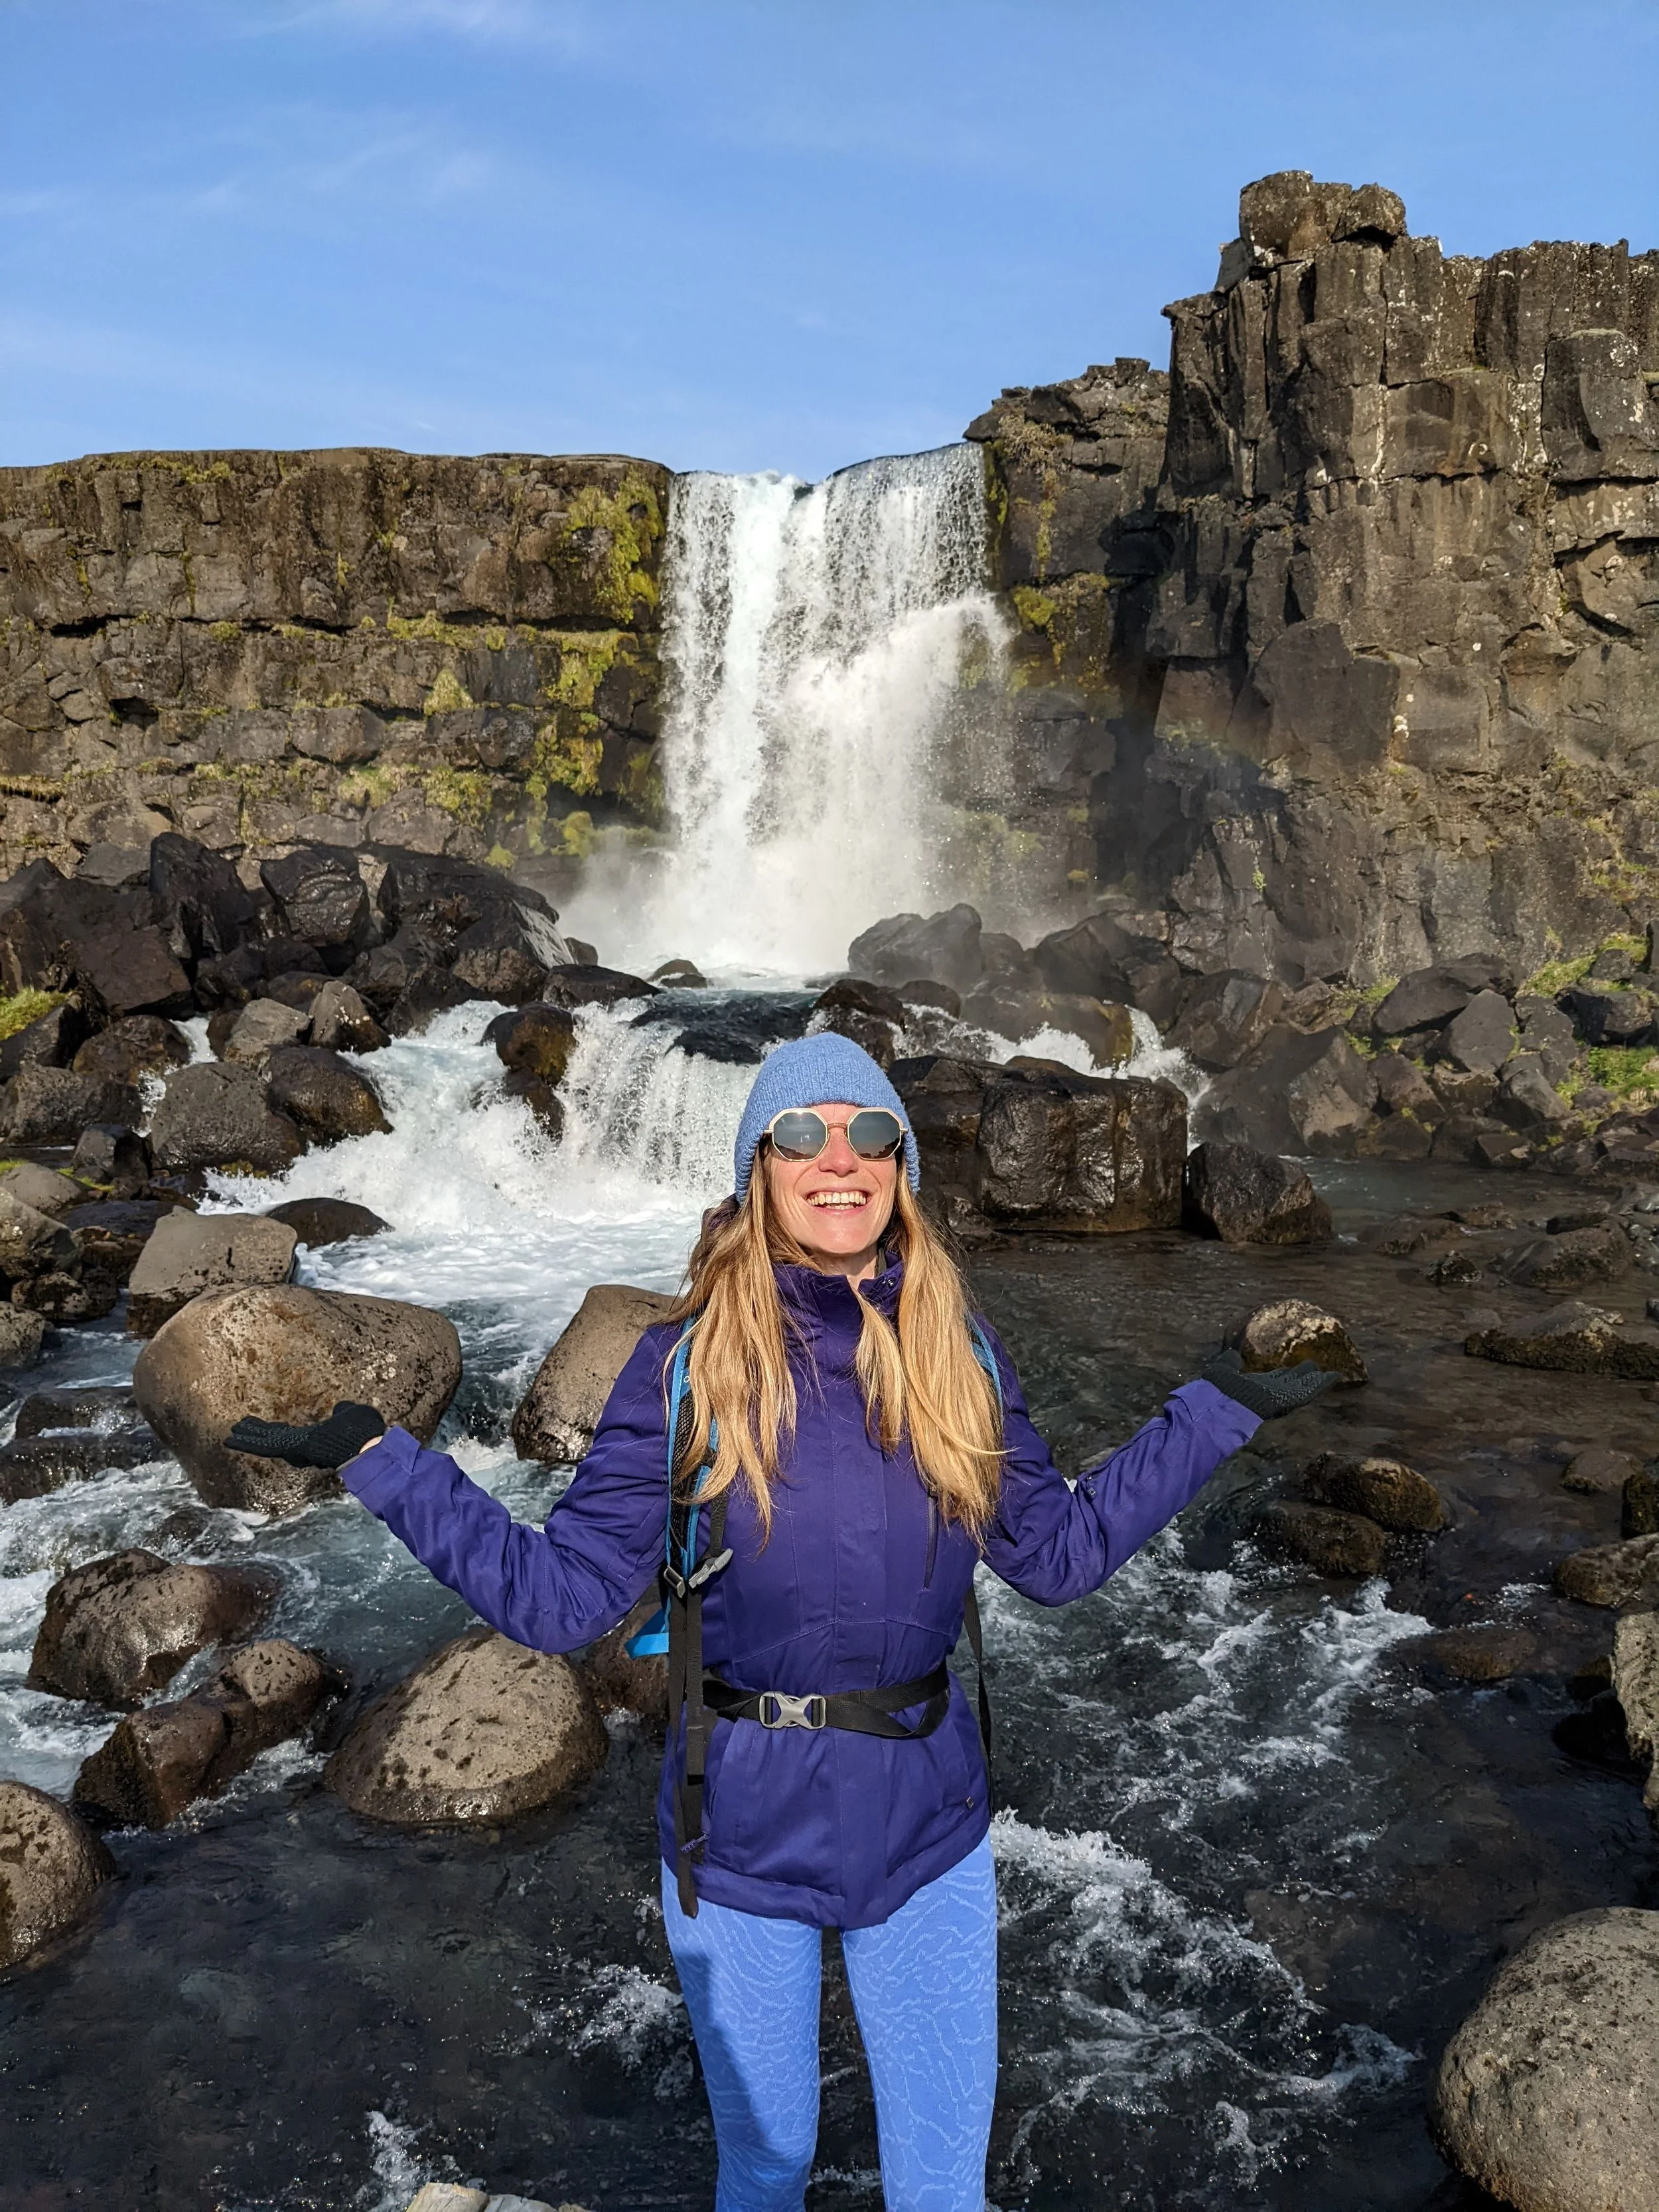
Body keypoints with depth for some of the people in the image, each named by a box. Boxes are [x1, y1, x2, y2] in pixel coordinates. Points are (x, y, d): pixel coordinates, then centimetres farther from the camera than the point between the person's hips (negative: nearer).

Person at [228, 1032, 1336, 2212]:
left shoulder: (960, 1357, -6)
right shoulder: (688, 1366, -13)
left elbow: (1059, 1550, 6)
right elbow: (560, 1595, -11)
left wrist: (1216, 1407, 5)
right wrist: (382, 1460, -17)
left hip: (929, 1830, 2)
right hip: (742, 1835, -2)